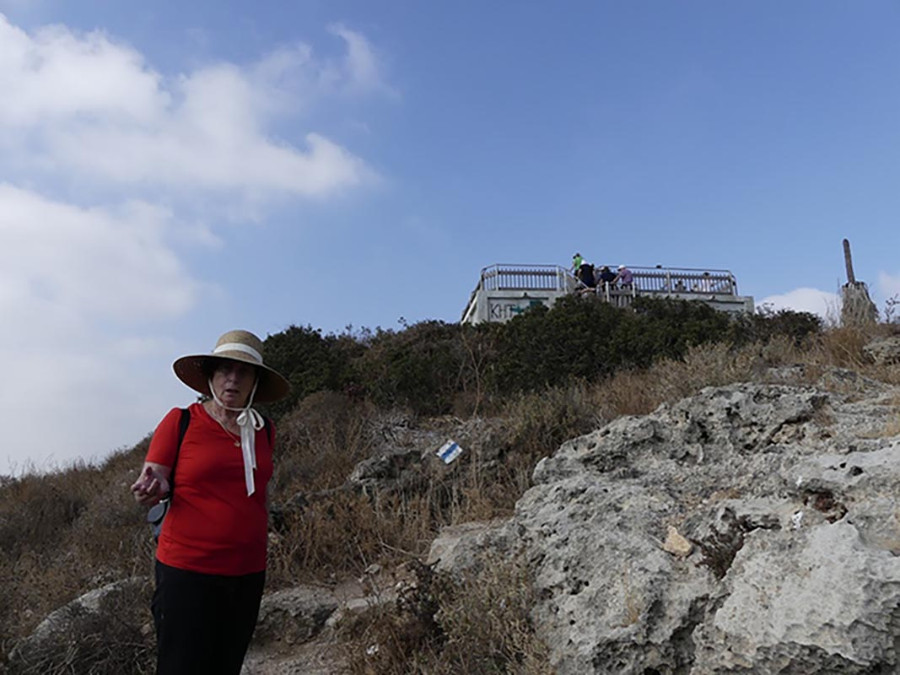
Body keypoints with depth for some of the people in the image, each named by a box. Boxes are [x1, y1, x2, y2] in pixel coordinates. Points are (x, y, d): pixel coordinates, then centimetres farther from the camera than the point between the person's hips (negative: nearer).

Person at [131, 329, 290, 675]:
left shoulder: (263, 430, 7)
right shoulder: (180, 422, -5)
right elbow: (154, 482, -2)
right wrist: (153, 488, -24)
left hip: (248, 574, 4)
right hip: (187, 573, -4)